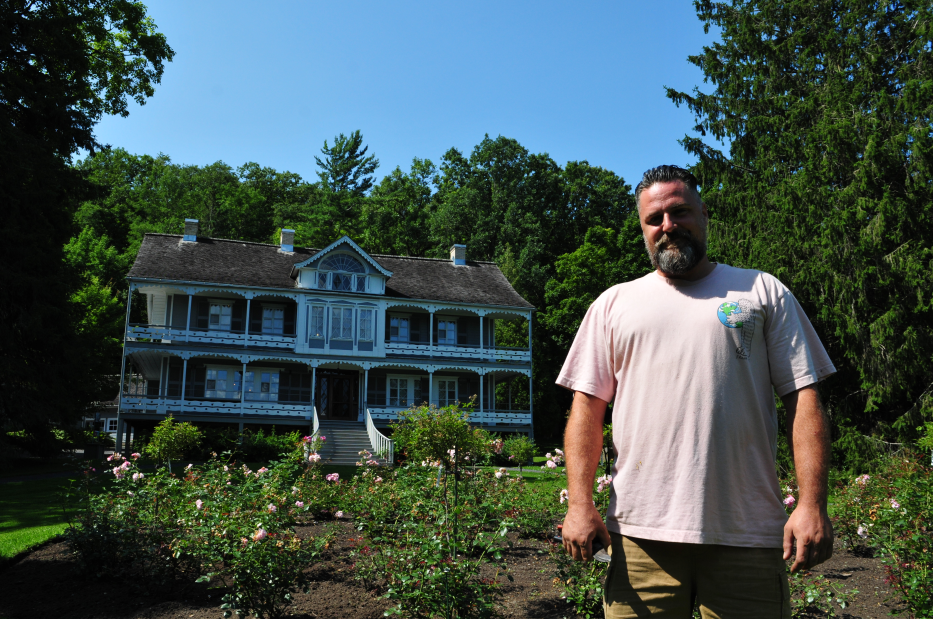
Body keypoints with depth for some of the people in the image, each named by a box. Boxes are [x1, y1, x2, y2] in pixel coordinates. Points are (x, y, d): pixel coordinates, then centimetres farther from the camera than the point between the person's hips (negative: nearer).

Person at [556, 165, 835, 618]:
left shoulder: (763, 292, 11)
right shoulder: (614, 304, 13)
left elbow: (803, 398, 5)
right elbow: (587, 407, 9)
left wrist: (812, 503, -5)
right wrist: (580, 504, -2)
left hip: (747, 535, 0)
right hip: (640, 533, 1)